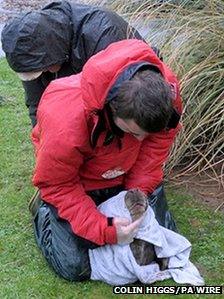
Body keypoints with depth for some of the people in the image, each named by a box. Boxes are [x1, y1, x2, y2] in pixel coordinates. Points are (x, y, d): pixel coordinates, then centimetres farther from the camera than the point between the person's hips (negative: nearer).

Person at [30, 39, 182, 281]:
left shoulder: (165, 87, -30)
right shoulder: (65, 123, -42)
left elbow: (160, 138, -9)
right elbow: (56, 185, -25)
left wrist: (139, 190, -16)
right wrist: (104, 230, -31)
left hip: (129, 172, 4)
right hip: (74, 181, -4)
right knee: (75, 268, -7)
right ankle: (44, 211, 21)